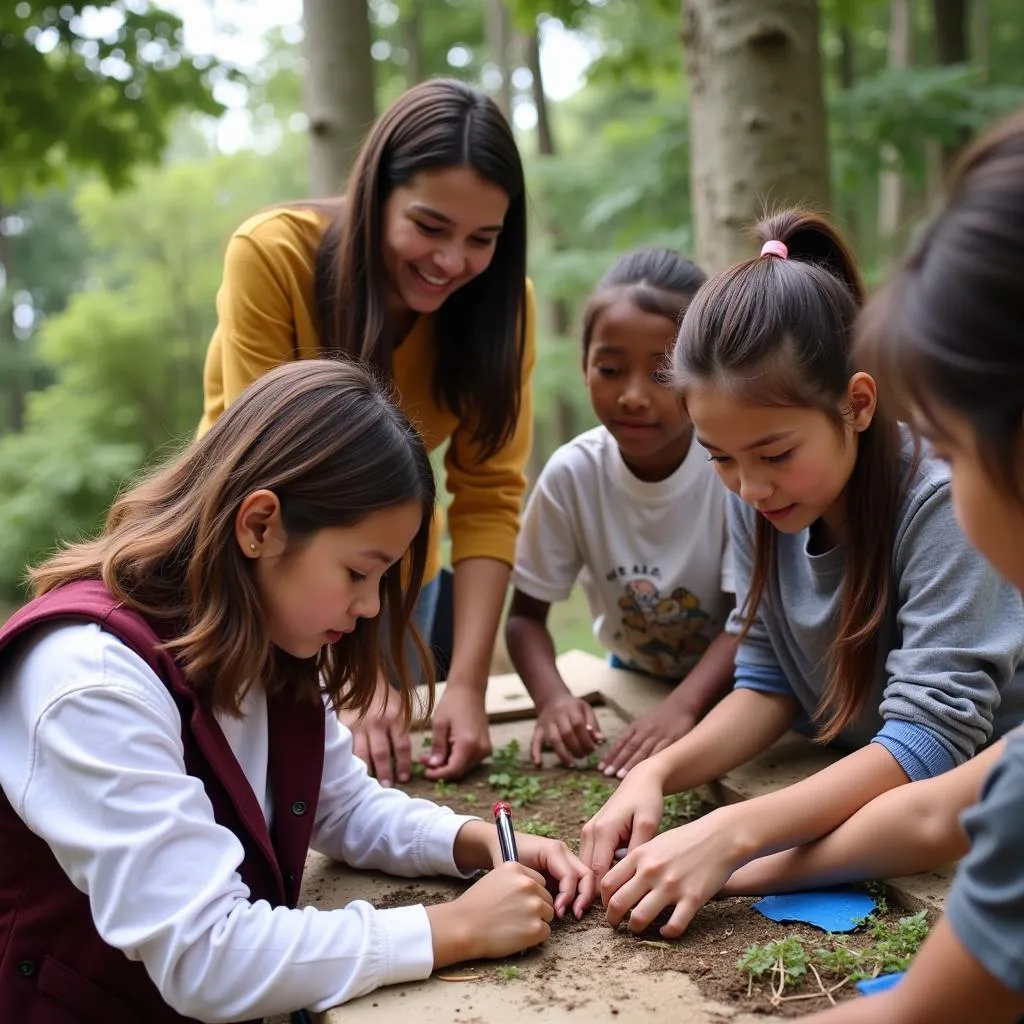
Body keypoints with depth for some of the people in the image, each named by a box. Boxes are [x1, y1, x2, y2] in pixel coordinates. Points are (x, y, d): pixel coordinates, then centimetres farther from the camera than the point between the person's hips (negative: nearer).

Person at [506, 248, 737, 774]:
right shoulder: (572, 473, -18)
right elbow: (525, 613, -11)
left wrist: (681, 707, -38)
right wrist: (553, 698, -30)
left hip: (729, 681, -3)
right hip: (635, 678, 4)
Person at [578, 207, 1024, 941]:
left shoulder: (942, 497, -25)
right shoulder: (756, 498, -8)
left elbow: (933, 736, -28)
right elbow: (768, 680, -3)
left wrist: (732, 835, -37)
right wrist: (657, 773, -21)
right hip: (855, 782, 5)